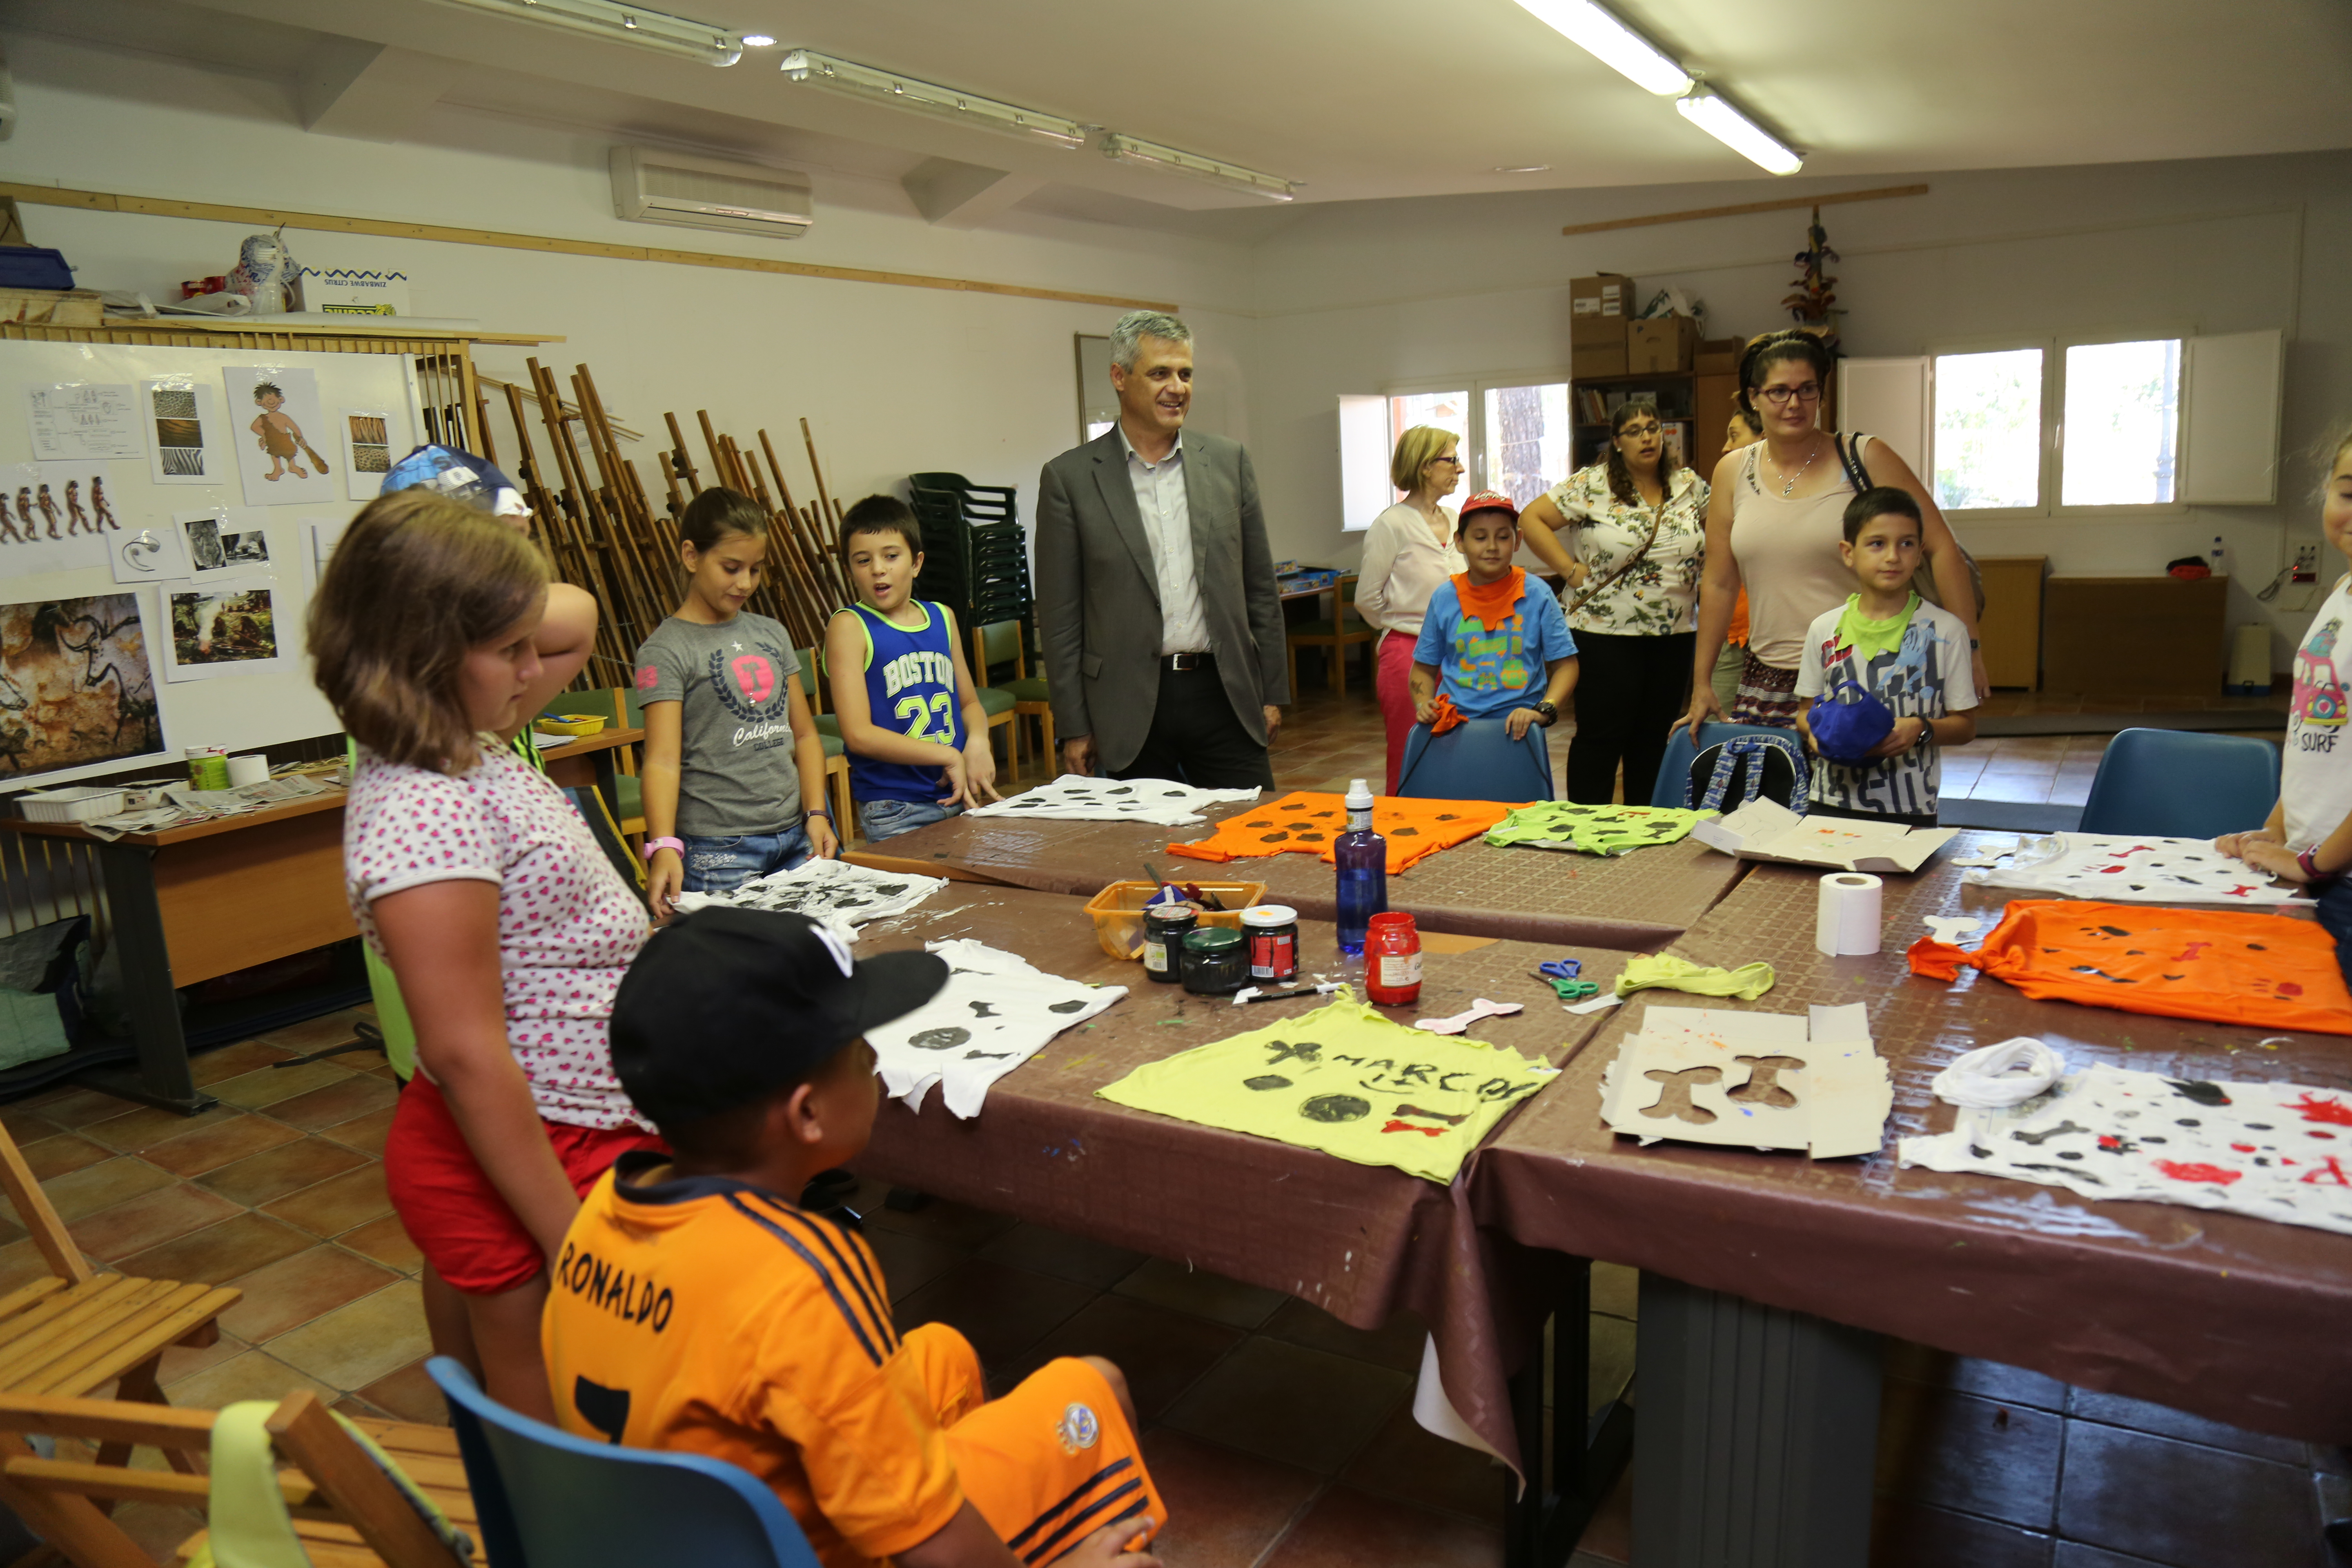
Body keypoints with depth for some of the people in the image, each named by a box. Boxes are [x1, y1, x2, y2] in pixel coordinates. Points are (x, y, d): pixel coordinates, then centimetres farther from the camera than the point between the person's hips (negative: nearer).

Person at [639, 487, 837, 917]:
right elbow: (663, 760, -15)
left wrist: (817, 814, 0)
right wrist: (664, 847, -28)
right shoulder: (665, 650, -6)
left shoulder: (771, 633, 13)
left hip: (796, 838, 6)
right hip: (719, 852, -6)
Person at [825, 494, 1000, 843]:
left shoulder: (942, 618, 11)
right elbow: (858, 734, -11)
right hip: (894, 813, -5)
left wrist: (978, 742, -2)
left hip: (961, 799, 5)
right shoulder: (850, 626, -4)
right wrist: (949, 756, -10)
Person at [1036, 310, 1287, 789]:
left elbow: (1260, 587, 11)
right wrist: (1074, 727, -3)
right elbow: (1059, 617, -1)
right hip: (1131, 706, -2)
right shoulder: (1070, 477, -1)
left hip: (1224, 695, 3)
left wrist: (1272, 692, 8)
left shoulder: (1228, 461, 8)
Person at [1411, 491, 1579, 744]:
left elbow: (1565, 665, 7)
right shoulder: (1444, 599, 10)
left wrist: (1543, 711, -10)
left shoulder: (1537, 595, 6)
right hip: (1454, 723, 2)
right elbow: (1424, 669, 19)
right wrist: (1423, 704, -2)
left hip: (1515, 724, -1)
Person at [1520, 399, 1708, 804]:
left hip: (1673, 635, 5)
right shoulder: (1591, 485, -5)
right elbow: (1533, 518, -6)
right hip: (1605, 633, -4)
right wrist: (1570, 569, -11)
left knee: (1656, 736, 10)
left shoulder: (1690, 485, 8)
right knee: (1602, 735, -2)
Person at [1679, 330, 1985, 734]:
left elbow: (1942, 548, -3)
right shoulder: (1732, 473, 7)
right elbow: (1719, 584, 12)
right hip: (1767, 682, 3)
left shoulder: (1866, 459, -1)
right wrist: (1701, 683, 12)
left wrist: (1966, 645, -9)